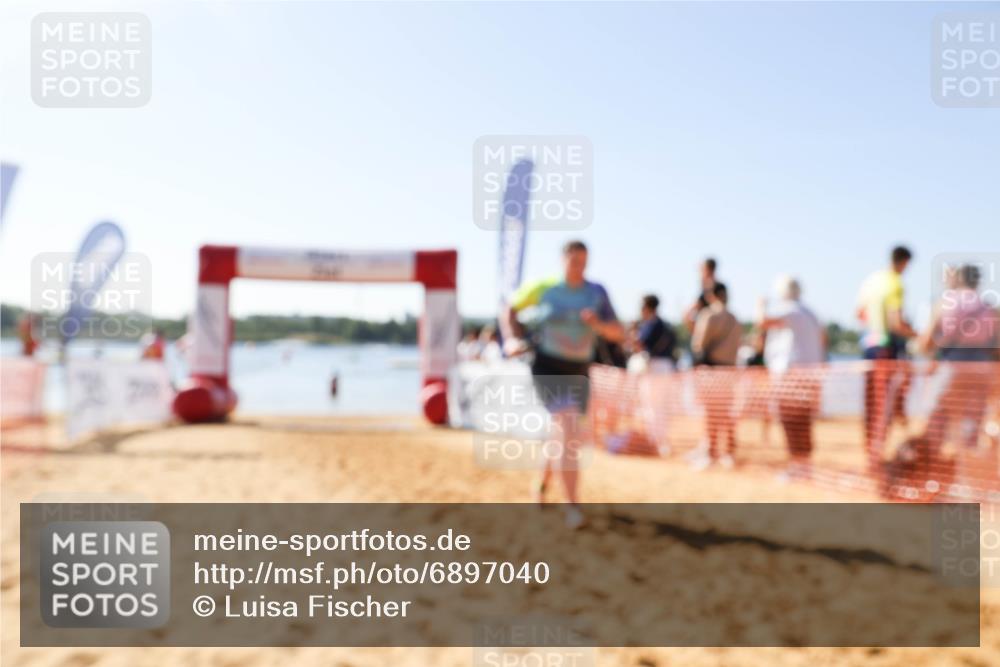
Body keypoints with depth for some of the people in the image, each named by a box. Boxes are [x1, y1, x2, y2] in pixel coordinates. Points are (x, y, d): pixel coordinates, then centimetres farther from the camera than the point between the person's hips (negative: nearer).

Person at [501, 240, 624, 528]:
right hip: (548, 367, -4)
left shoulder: (597, 292, -2)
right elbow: (510, 309, 8)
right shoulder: (544, 287, -7)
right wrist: (511, 339, -7)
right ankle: (573, 505, -18)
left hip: (578, 372, 4)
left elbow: (619, 334, -4)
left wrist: (598, 324, -24)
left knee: (566, 435, 14)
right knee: (569, 427, -23)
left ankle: (543, 483, 45)